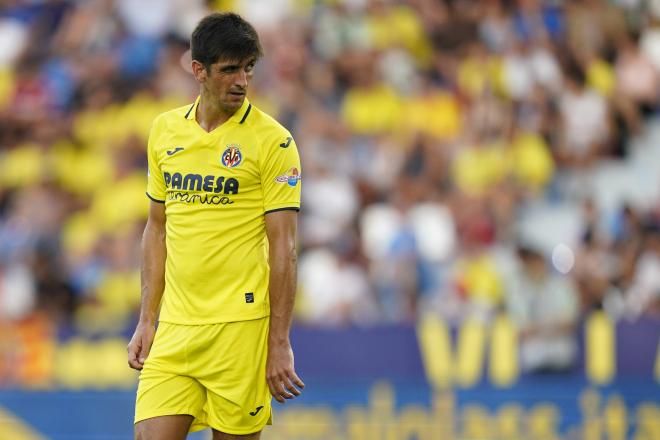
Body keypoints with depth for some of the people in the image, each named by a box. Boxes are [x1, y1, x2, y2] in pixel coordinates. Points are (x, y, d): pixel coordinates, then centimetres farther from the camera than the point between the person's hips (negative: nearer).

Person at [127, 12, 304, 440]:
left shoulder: (273, 140, -5)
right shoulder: (165, 130, 10)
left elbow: (283, 248, -7)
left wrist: (279, 345, -11)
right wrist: (147, 320, 12)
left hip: (240, 325, -4)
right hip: (174, 326, 4)